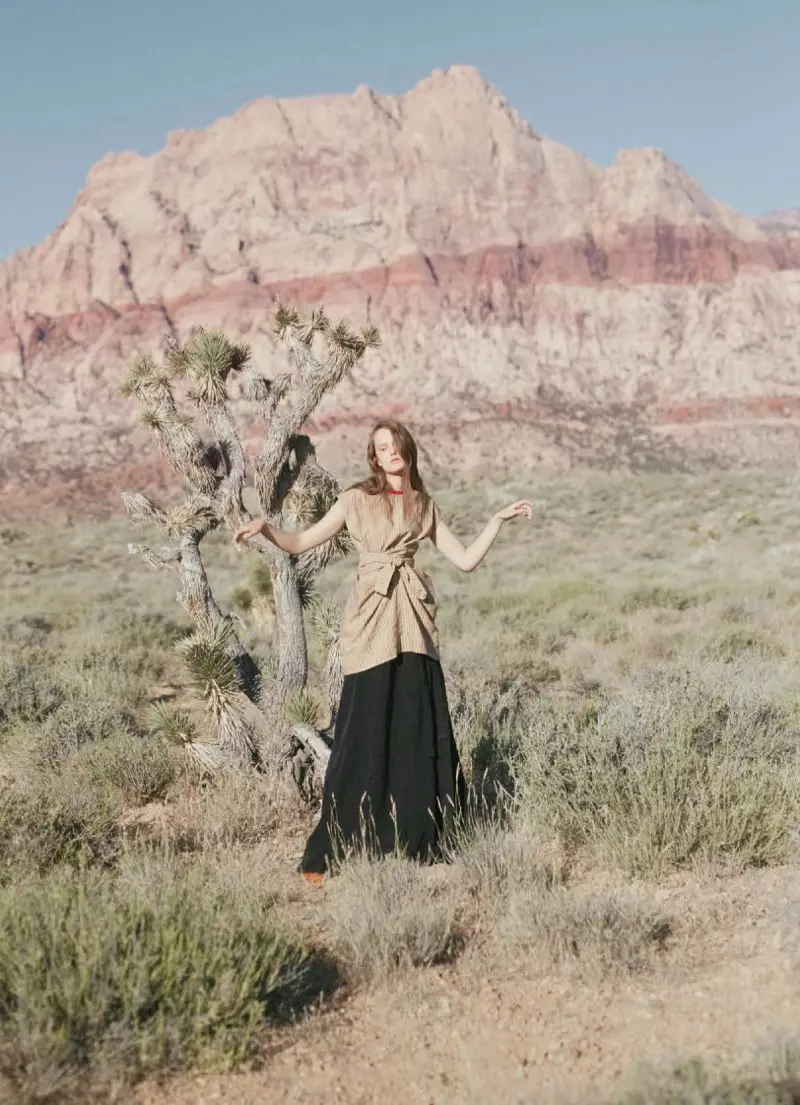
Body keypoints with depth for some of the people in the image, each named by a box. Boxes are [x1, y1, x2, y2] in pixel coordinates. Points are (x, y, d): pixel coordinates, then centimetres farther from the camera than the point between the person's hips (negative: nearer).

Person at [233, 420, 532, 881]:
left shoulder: (425, 506, 14)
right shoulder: (356, 500, 6)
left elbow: (466, 559, 13)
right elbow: (300, 543, 4)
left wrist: (500, 518, 11)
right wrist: (265, 526, -13)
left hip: (414, 624, 3)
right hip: (371, 624, -3)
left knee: (419, 732, 3)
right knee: (363, 734, -6)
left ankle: (417, 843, 16)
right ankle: (329, 851, 2)